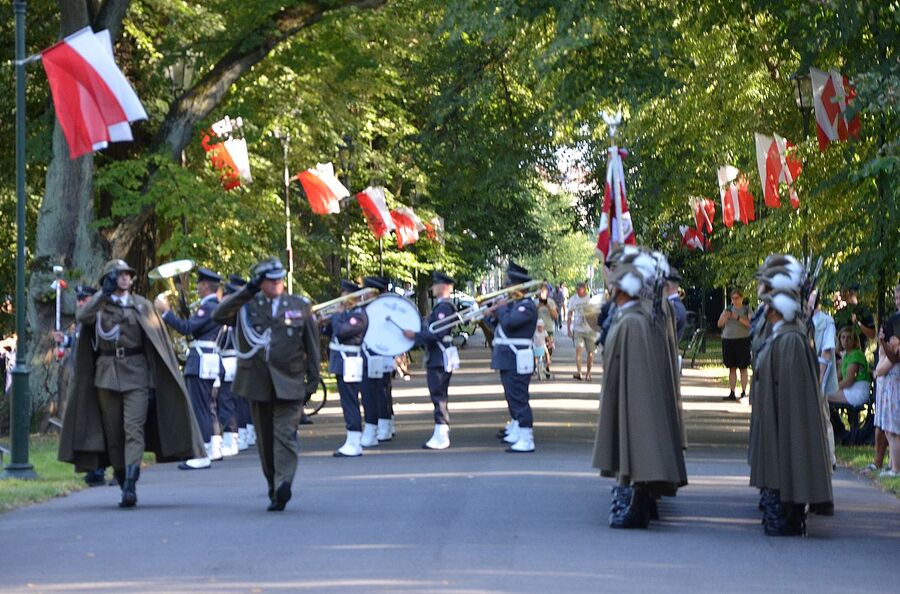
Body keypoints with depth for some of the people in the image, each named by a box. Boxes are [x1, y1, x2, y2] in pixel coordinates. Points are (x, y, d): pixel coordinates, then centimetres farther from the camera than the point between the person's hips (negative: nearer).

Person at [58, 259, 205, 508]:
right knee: (113, 432, 5)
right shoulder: (98, 305, 10)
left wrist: (157, 381, -1)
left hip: (136, 374, -2)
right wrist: (105, 293, -22)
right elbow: (81, 317, -13)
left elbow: (157, 342, 6)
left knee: (134, 429, -15)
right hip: (107, 375, 2)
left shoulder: (142, 305, 8)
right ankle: (123, 484, 14)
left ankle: (130, 486, -25)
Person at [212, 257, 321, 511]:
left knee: (285, 435, -13)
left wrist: (312, 381, 8)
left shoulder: (300, 306, 8)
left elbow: (312, 346, 12)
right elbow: (219, 316, -14)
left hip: (289, 384, -1)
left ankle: (283, 487, -24)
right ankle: (274, 489, 18)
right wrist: (249, 290, -19)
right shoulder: (246, 306, 5)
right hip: (257, 383, 1)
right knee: (265, 439, 8)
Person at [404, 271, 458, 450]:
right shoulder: (440, 306, 16)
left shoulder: (444, 307, -16)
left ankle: (441, 438, -7)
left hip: (441, 359, -10)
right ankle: (440, 435, 18)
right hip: (437, 359, 10)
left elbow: (438, 334, -24)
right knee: (439, 396, 13)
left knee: (439, 396, -8)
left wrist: (415, 335, -20)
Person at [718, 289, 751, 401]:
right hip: (728, 340, 4)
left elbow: (751, 324, -11)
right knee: (732, 368, 4)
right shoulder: (728, 309, 14)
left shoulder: (746, 310, 2)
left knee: (743, 368, -3)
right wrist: (725, 316, -9)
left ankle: (744, 392, -2)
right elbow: (720, 324, 9)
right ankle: (732, 393, 6)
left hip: (742, 340, -4)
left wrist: (738, 318, -19)